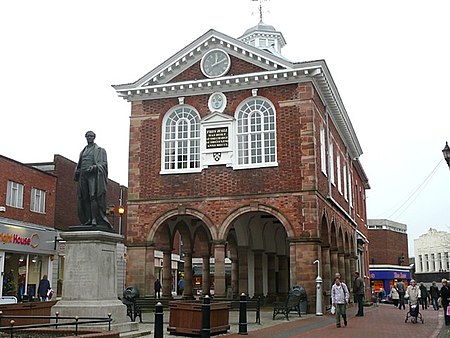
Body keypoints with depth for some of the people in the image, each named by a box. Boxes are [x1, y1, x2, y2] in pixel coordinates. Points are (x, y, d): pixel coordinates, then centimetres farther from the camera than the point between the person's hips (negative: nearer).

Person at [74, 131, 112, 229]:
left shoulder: (99, 150, 11)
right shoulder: (83, 152, 26)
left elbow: (103, 163, 0)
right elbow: (79, 165, 25)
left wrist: (94, 167, -18)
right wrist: (77, 171, 4)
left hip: (93, 175, -5)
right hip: (83, 175, 5)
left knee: (94, 196, -17)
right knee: (84, 198, -4)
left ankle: (95, 219, -21)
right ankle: (88, 220, -4)